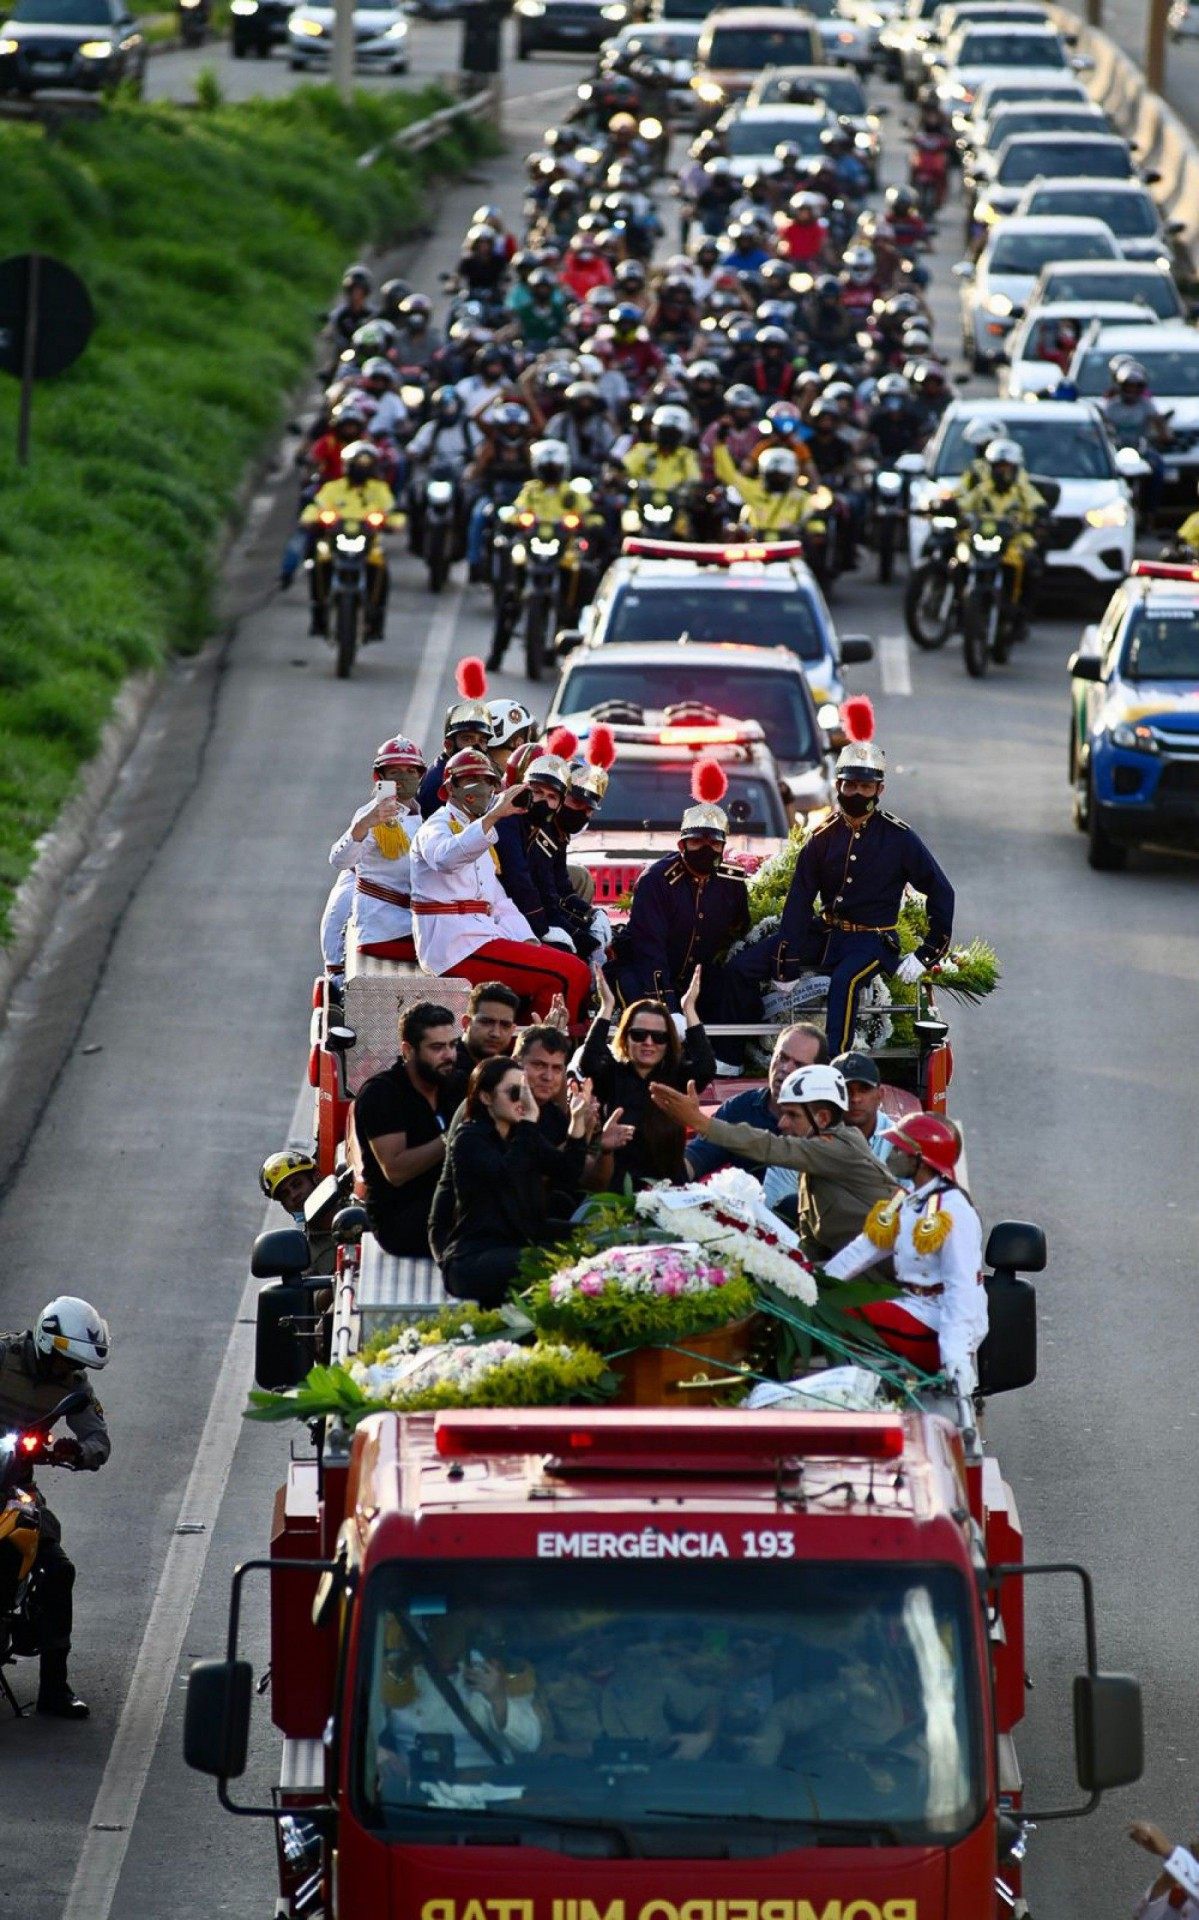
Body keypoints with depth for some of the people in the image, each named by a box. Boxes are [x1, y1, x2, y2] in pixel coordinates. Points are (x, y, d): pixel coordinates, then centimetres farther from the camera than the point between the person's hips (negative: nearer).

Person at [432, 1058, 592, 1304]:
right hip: (473, 1257, -8)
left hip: (518, 1248, 8)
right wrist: (529, 1120, -29)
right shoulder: (469, 1139, -8)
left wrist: (578, 1120, -9)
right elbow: (507, 1174, -27)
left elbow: (568, 1173, 1)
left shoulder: (524, 1136, 15)